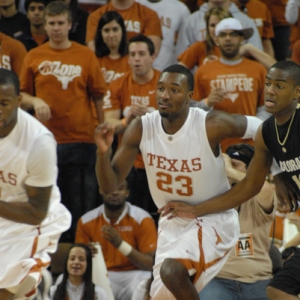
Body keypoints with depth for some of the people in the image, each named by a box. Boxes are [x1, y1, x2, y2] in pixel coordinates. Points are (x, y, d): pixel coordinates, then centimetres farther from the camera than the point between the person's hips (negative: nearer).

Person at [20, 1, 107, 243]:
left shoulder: (85, 56, 4)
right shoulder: (34, 57, 7)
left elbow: (98, 97, 5)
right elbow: (22, 95, 12)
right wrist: (35, 101, -10)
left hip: (81, 141, -1)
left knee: (83, 205, 1)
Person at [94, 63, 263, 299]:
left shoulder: (212, 125, -23)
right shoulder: (141, 129, -12)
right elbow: (110, 185, -10)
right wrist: (103, 152, -28)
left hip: (213, 220, -6)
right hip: (172, 224, 6)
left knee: (172, 271, -31)